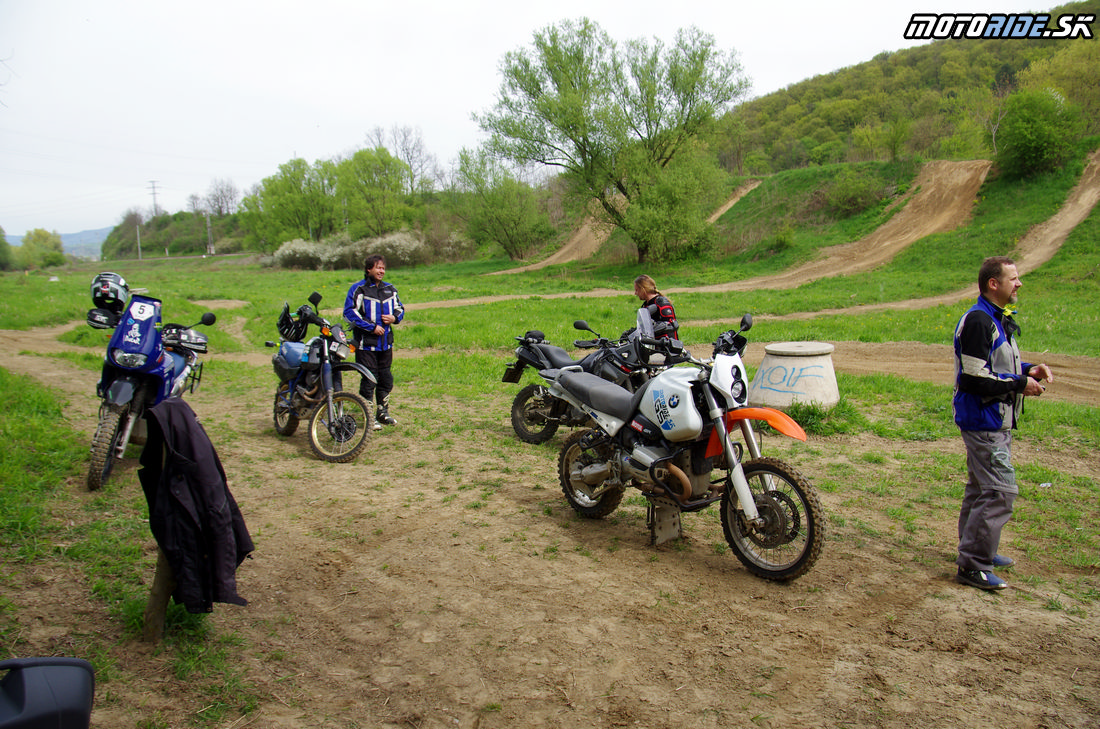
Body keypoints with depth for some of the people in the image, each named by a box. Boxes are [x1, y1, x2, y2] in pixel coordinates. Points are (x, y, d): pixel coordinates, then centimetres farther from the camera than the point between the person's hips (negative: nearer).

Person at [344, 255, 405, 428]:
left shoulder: (390, 289, 10)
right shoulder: (359, 289, -7)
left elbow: (399, 308, 21)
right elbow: (349, 312, -12)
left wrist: (394, 317, -2)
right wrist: (372, 327, -15)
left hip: (386, 342, 6)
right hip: (366, 342, -5)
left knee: (386, 378, 12)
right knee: (369, 380, -2)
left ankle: (383, 412, 26)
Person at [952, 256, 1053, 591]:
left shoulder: (997, 320, 13)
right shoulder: (978, 320, -19)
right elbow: (974, 379, -24)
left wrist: (1028, 369, 6)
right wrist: (1020, 384, -16)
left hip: (994, 422, 11)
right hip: (983, 422, -11)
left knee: (982, 488, 19)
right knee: (1000, 491, -10)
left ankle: (978, 550, 33)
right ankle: (973, 566, -4)